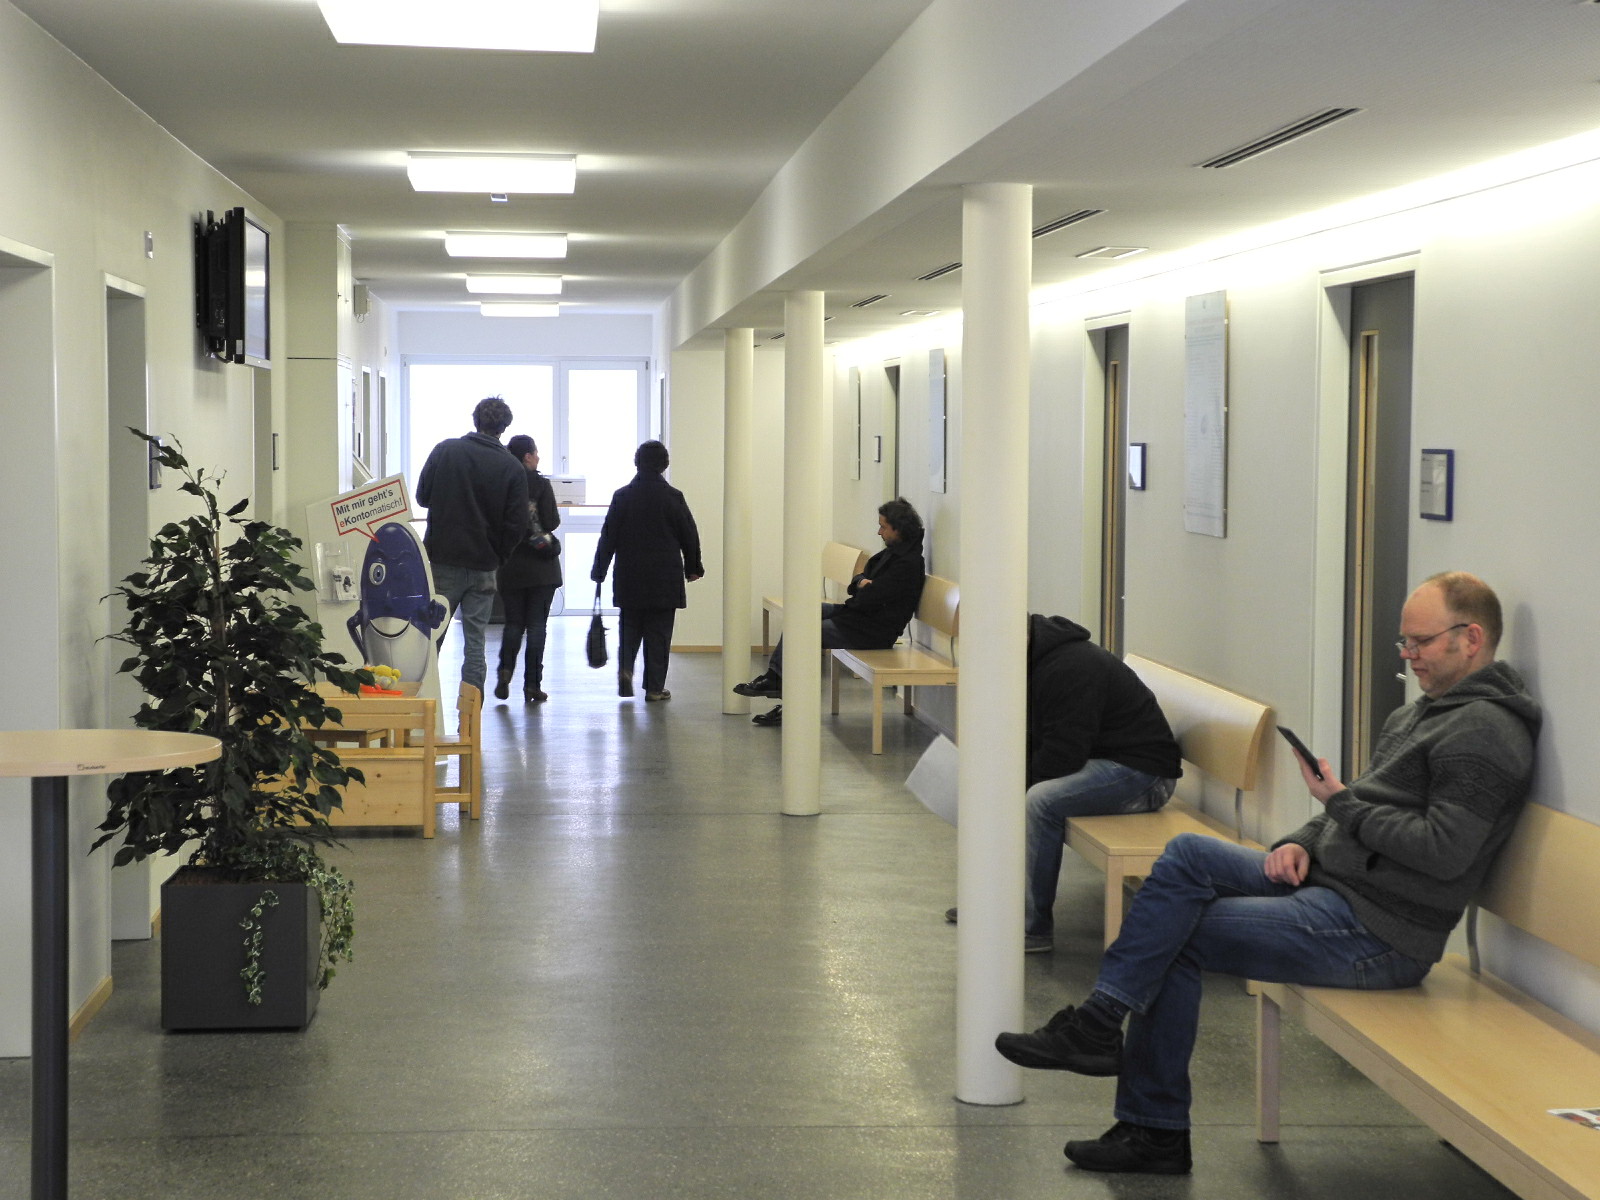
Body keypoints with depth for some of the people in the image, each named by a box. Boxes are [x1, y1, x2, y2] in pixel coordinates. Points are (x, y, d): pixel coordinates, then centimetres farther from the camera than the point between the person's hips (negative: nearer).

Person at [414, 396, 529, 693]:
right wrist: (498, 557, 9)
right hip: (483, 566, 0)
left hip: (442, 560, 0)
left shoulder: (445, 450, -4)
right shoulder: (513, 468, -5)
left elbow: (422, 497, 3)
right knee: (476, 640, 6)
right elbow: (517, 525, -5)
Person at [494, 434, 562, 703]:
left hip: (509, 566, 3)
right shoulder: (541, 484, -9)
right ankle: (532, 685, 1)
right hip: (541, 565, -3)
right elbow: (552, 523, -11)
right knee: (536, 624, 3)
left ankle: (505, 671, -6)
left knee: (514, 622, 14)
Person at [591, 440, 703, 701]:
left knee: (630, 628, 15)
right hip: (665, 578, -1)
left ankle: (626, 668, -8)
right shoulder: (673, 497, -5)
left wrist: (599, 570, 7)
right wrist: (692, 568, 14)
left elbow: (608, 536, 0)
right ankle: (655, 687, 4)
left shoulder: (622, 496, -2)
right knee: (659, 632, 4)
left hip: (629, 577, 1)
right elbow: (689, 536, 1)